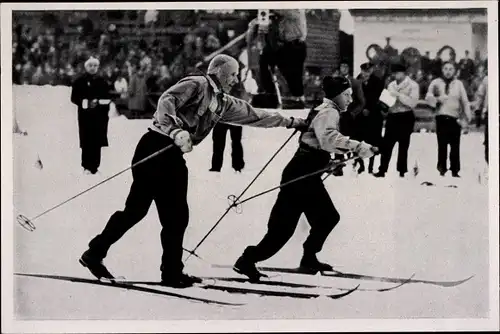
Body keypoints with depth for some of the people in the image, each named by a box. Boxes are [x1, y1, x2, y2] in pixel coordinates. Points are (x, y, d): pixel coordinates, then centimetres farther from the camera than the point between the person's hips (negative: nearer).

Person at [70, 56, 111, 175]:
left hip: (99, 116, 3)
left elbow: (107, 99, 14)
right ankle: (87, 166, -2)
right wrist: (86, 103, -14)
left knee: (97, 141, 0)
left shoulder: (102, 82, 12)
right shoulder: (79, 82, 3)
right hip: (85, 115, -3)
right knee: (87, 141, -7)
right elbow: (74, 98, -1)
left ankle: (95, 166, 6)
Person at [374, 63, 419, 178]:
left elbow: (412, 102, -14)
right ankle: (382, 170, 1)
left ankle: (402, 172, 9)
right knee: (386, 144, -1)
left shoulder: (413, 85, -3)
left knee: (403, 145, 2)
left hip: (405, 117, -4)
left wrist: (398, 95, -19)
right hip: (392, 116, 4)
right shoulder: (391, 85, 13)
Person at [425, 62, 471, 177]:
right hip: (441, 118, -1)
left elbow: (465, 101, 7)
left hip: (455, 118, 1)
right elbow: (428, 97, -8)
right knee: (442, 145, -1)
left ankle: (455, 170, 11)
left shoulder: (458, 84, 7)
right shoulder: (436, 83, 3)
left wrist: (467, 117, 0)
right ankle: (442, 169, 7)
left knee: (455, 146, 4)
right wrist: (437, 99, -29)